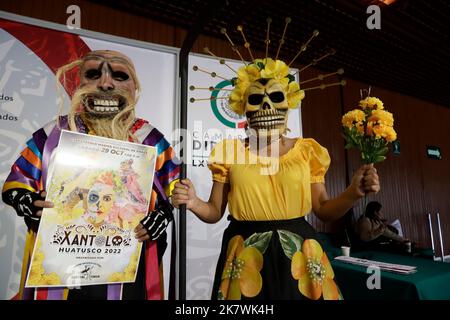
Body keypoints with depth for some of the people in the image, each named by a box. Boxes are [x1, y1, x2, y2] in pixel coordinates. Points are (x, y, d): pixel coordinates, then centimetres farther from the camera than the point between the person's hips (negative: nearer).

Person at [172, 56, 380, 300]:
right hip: (245, 259, 0)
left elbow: (323, 210, 4)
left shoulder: (307, 151, 1)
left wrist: (354, 193, -14)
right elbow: (215, 212, 2)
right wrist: (193, 202, -18)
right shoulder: (229, 153, -1)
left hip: (299, 256, 1)